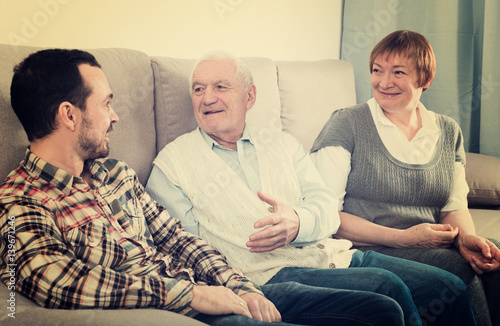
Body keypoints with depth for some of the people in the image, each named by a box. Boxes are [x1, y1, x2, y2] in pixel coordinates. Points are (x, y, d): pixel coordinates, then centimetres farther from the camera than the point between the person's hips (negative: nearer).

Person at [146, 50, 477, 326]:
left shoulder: (283, 144, 21)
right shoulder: (171, 162, 8)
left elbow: (327, 206, 8)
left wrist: (297, 222, -17)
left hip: (333, 253, 6)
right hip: (267, 274, -5)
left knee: (449, 287, -10)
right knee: (386, 288, -28)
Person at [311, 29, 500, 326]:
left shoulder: (448, 131, 15)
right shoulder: (346, 124, -1)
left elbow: (455, 206, 14)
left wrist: (467, 237, -11)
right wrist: (402, 238, -15)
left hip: (434, 246, 5)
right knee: (456, 268, -29)